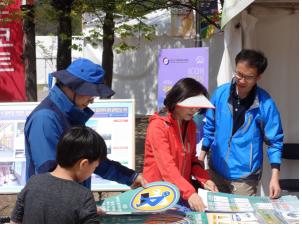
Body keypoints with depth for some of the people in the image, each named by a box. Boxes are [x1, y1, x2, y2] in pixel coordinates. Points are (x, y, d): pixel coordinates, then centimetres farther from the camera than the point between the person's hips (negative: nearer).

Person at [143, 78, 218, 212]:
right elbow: (166, 166, -25)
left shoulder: (190, 125, 6)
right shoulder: (158, 126, -16)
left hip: (183, 191, 6)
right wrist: (190, 193, -34)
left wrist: (204, 179, -4)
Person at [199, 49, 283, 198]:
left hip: (245, 177, -3)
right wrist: (201, 157, 5)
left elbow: (274, 141, -9)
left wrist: (275, 176, -15)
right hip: (216, 170, 3)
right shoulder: (220, 93, -6)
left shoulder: (265, 104, -14)